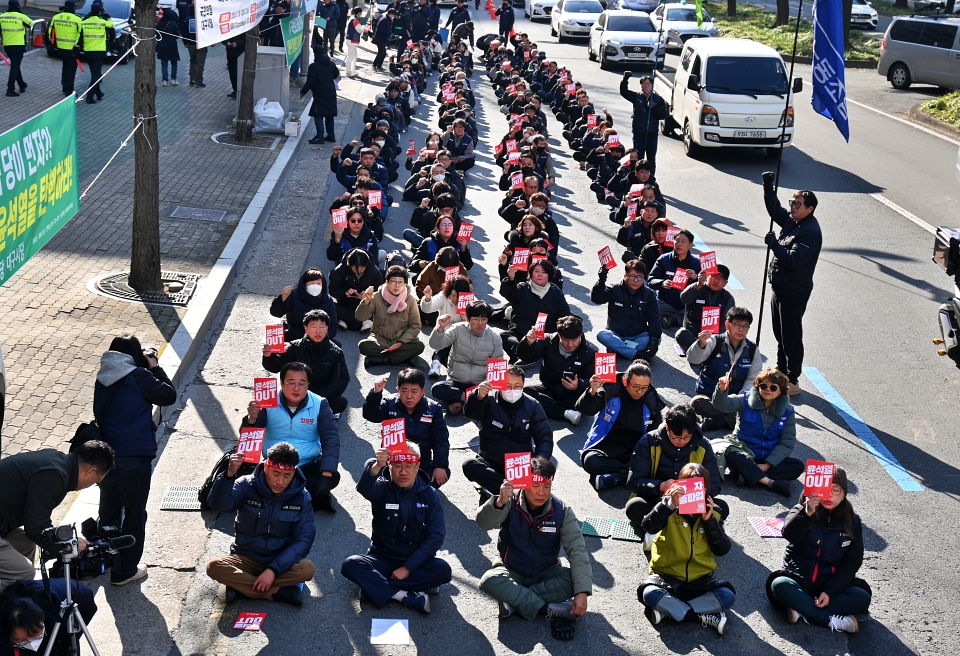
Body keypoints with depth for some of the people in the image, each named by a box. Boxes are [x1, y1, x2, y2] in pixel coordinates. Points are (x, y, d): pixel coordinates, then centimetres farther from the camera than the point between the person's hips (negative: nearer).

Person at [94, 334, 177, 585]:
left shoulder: (103, 379, 3)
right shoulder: (139, 377, -13)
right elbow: (169, 395, -6)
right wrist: (155, 367, 4)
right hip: (134, 460, -5)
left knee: (108, 511, 21)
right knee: (134, 515, 10)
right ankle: (125, 571, 18)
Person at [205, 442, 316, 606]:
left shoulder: (301, 497, -8)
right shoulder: (247, 485, -11)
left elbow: (304, 539, -12)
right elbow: (219, 505, -28)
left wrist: (273, 569, -24)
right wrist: (229, 475, -47)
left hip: (281, 562, 0)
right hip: (246, 560, 0)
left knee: (307, 569, -31)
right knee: (214, 566, -29)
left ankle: (241, 586, -22)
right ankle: (278, 592, -25)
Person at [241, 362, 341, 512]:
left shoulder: (319, 405, -6)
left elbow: (331, 440, -11)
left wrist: (326, 475, -26)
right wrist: (251, 419, -37)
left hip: (307, 467, 0)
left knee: (333, 477, -29)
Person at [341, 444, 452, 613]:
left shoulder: (429, 495, -2)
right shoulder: (383, 488, -5)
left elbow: (436, 536, -8)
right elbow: (365, 489, -31)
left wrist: (408, 567, -18)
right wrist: (376, 467, -53)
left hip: (415, 561, 1)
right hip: (383, 559, 0)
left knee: (443, 570, -30)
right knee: (350, 565, -28)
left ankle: (377, 587, -24)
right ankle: (408, 596, -29)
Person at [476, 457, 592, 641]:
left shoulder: (562, 512, -11)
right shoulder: (510, 504, -14)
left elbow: (577, 551, -17)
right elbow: (484, 523, -31)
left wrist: (582, 592, -29)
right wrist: (499, 502, -52)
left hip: (545, 574, 2)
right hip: (511, 572, -1)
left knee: (580, 577, -28)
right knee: (490, 580, -35)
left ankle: (515, 601, -24)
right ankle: (549, 610, -30)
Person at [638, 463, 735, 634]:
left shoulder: (712, 514, 6)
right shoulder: (669, 510, -1)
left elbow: (722, 549, -3)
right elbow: (649, 527, -21)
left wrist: (709, 520, -13)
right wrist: (670, 504, -33)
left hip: (700, 578, 3)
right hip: (667, 576, -2)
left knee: (728, 596, -24)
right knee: (649, 594, -33)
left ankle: (668, 610, -23)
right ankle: (704, 616, -26)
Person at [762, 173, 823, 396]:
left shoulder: (810, 232, -22)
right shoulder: (791, 220, 5)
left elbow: (793, 259, -30)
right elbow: (774, 209, 21)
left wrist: (774, 244, -27)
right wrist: (768, 187, 8)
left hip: (794, 293, -9)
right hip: (780, 288, 9)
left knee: (791, 338, -1)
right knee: (780, 335, 20)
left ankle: (792, 381, 7)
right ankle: (781, 372, 34)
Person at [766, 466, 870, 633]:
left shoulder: (852, 521, 2)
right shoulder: (802, 511, -3)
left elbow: (852, 563, -1)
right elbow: (789, 534, -25)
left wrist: (829, 591, -14)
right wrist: (807, 513, -44)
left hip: (834, 583, 2)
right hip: (799, 580, -2)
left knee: (862, 598, -26)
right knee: (780, 585, -33)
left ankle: (802, 610, -26)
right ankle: (832, 621, -28)